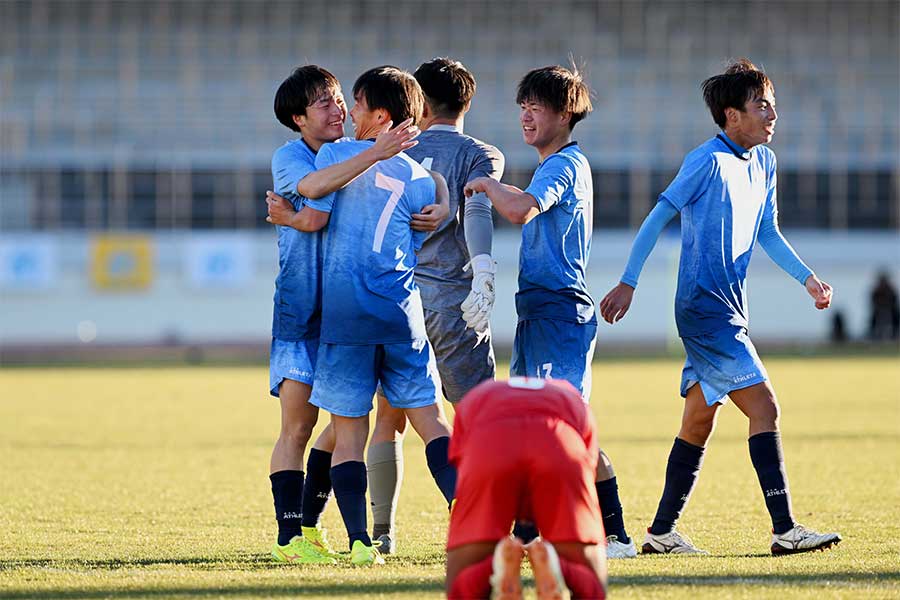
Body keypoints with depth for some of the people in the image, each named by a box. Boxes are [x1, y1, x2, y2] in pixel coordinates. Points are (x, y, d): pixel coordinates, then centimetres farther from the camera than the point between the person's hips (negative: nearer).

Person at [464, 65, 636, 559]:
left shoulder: (565, 165, -12)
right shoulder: (555, 166, 20)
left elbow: (520, 210, -29)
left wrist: (487, 184, -14)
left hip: (559, 310, -10)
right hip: (537, 309, 10)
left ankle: (614, 535, -13)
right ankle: (527, 531, 16)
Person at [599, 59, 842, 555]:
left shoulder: (763, 161, 12)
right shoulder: (709, 161, -14)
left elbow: (767, 233, 20)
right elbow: (658, 216, -10)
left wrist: (807, 278, 8)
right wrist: (628, 284, -9)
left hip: (729, 310, 9)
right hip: (705, 308, -9)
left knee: (698, 422, 12)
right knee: (764, 406, -14)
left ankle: (661, 532, 18)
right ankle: (785, 529, -15)